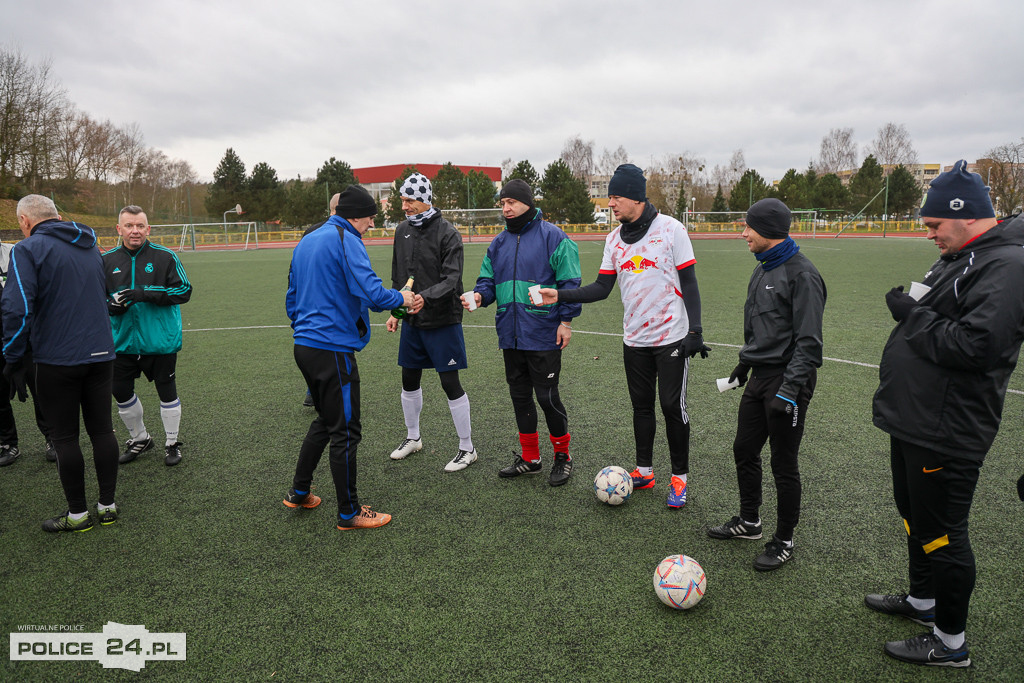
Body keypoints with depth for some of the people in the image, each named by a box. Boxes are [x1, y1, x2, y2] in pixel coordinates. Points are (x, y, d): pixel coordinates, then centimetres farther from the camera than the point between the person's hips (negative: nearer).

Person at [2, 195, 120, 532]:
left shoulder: (27, 250, -9)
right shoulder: (91, 247, 12)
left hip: (57, 360, -5)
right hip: (101, 353, 6)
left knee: (64, 437, 6)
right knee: (102, 429, 12)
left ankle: (78, 514, 16)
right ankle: (107, 506, 20)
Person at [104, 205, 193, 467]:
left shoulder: (165, 257, -5)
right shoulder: (107, 261, 5)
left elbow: (184, 290, -9)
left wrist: (146, 294, -20)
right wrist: (110, 305, -10)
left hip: (160, 341, -3)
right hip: (122, 342, 4)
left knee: (167, 391, 6)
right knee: (121, 391, 10)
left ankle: (172, 442, 25)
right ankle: (139, 439, 33)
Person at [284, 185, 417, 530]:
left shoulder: (305, 242, 16)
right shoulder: (345, 240, -13)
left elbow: (292, 300, 21)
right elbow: (371, 292, -24)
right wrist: (402, 298, -6)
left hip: (304, 347, 9)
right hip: (333, 349, -9)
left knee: (326, 420, 24)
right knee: (345, 431, 1)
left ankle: (299, 492, 33)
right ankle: (348, 513, 13)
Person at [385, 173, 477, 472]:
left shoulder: (447, 233, -13)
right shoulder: (402, 230, 7)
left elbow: (451, 279, -20)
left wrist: (425, 297, -35)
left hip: (442, 321, -6)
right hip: (412, 322, 7)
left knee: (450, 383, -3)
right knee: (409, 380, 15)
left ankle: (467, 448, 11)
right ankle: (412, 438, 35)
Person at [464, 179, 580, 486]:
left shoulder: (553, 237, -6)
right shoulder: (498, 243, 12)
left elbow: (569, 282, -7)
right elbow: (489, 280, 13)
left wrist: (566, 320, -11)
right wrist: (479, 295, -9)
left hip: (544, 336, -6)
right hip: (510, 334, 7)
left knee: (547, 396, -1)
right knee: (520, 395, 13)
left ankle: (562, 456, 18)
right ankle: (530, 458, 27)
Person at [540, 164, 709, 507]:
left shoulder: (670, 228, -8)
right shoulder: (614, 238, 6)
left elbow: (688, 282, -7)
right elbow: (602, 288, 5)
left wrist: (694, 331, -12)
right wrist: (560, 295, -7)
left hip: (671, 337, -5)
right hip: (634, 339, 5)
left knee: (673, 406, 0)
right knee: (641, 405, 12)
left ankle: (679, 478, 17)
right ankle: (644, 472, 27)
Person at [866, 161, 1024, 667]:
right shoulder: (958, 260, 13)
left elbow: (973, 345, -28)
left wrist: (913, 315, -18)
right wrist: (910, 309, 6)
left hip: (946, 435, -10)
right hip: (914, 422, 10)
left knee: (940, 532, 2)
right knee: (915, 516, 24)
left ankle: (950, 642, 20)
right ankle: (922, 600, 44)